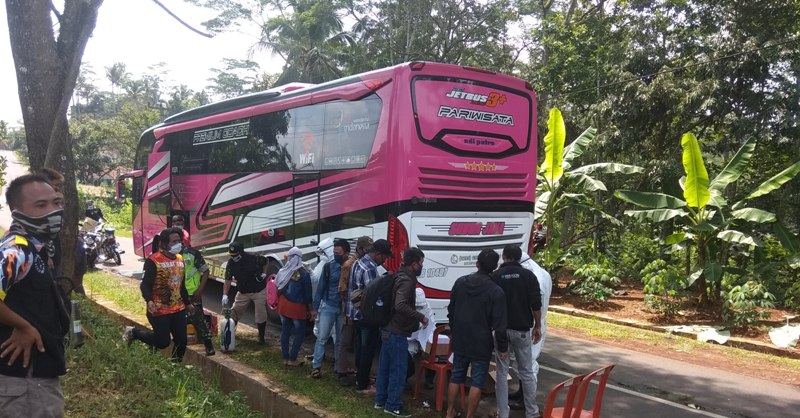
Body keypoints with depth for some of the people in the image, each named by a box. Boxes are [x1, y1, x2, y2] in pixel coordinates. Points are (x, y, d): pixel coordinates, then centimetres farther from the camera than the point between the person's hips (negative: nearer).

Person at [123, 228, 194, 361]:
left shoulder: (180, 259, 10)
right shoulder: (153, 261, -14)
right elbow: (145, 285, -18)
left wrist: (188, 303, 24)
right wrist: (149, 301, -35)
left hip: (178, 309, 7)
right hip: (159, 311, -7)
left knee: (181, 341, 5)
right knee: (163, 342, -2)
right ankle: (134, 332, 20)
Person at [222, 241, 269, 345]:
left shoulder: (254, 258, -21)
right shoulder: (231, 264, -11)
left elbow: (266, 263, 0)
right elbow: (228, 280, -10)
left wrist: (264, 274, -14)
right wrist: (225, 295, -19)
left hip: (259, 291, -3)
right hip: (243, 292, 4)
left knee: (261, 314, -2)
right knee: (234, 312, 4)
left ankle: (262, 337, 14)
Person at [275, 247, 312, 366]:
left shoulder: (282, 271, -3)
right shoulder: (304, 274, -14)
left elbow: (277, 289, 4)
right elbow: (308, 293, -9)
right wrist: (309, 309, 3)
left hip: (283, 305, 5)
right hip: (297, 307, -4)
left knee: (285, 331, 14)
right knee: (300, 333, 9)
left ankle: (285, 358, 20)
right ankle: (292, 359, 8)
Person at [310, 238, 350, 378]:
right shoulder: (328, 266, -4)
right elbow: (320, 287, 2)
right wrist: (315, 308, 3)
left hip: (344, 308, 0)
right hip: (328, 306, 1)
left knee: (340, 339, 11)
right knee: (322, 337, 1)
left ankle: (337, 366, 25)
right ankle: (316, 366, 8)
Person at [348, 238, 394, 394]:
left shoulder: (359, 262, 9)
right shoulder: (370, 268, -23)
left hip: (356, 313, 10)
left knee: (361, 347, 19)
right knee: (367, 350, 1)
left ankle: (360, 379, 30)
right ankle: (363, 385, 9)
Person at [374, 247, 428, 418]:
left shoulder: (400, 276, 10)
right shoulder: (406, 280, -20)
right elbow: (400, 306, -34)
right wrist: (420, 317, -25)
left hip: (388, 330, 10)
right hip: (397, 333, -10)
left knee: (385, 368, 17)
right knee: (398, 371, 0)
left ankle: (380, 400, 27)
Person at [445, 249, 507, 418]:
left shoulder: (460, 282, -1)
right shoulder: (496, 291, -16)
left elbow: (451, 310, 9)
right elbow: (499, 323, -15)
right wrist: (503, 347, -3)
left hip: (460, 340, 5)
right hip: (481, 344, -5)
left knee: (455, 377, 17)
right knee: (476, 383, 6)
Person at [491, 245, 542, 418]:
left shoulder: (495, 276, 0)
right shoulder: (528, 275, -2)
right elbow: (536, 304, -5)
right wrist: (537, 326, 5)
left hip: (501, 329, 0)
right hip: (522, 329, 0)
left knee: (502, 372, 7)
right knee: (527, 371, 11)